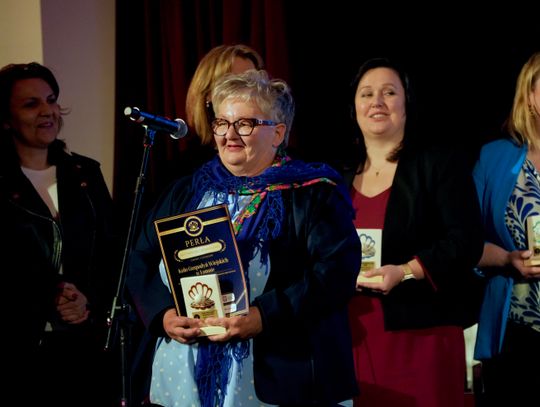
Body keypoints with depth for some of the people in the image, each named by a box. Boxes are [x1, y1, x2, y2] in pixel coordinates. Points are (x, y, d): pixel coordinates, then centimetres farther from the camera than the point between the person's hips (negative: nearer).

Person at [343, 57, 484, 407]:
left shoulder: (441, 164, 1)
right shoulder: (339, 177, 16)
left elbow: (466, 241, -9)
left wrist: (406, 272, -21)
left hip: (421, 334, -4)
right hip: (352, 336, 4)